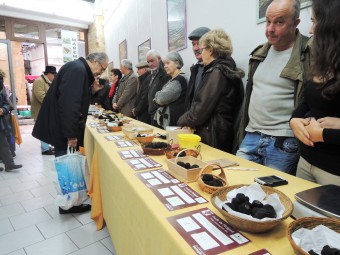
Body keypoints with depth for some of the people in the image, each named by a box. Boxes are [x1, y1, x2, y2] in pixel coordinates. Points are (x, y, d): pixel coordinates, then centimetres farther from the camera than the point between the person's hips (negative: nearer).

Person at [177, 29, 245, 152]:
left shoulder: (216, 72, -15)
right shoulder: (227, 70, 13)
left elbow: (202, 109, -18)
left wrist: (182, 120, -1)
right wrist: (188, 121, 1)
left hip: (212, 138, -9)